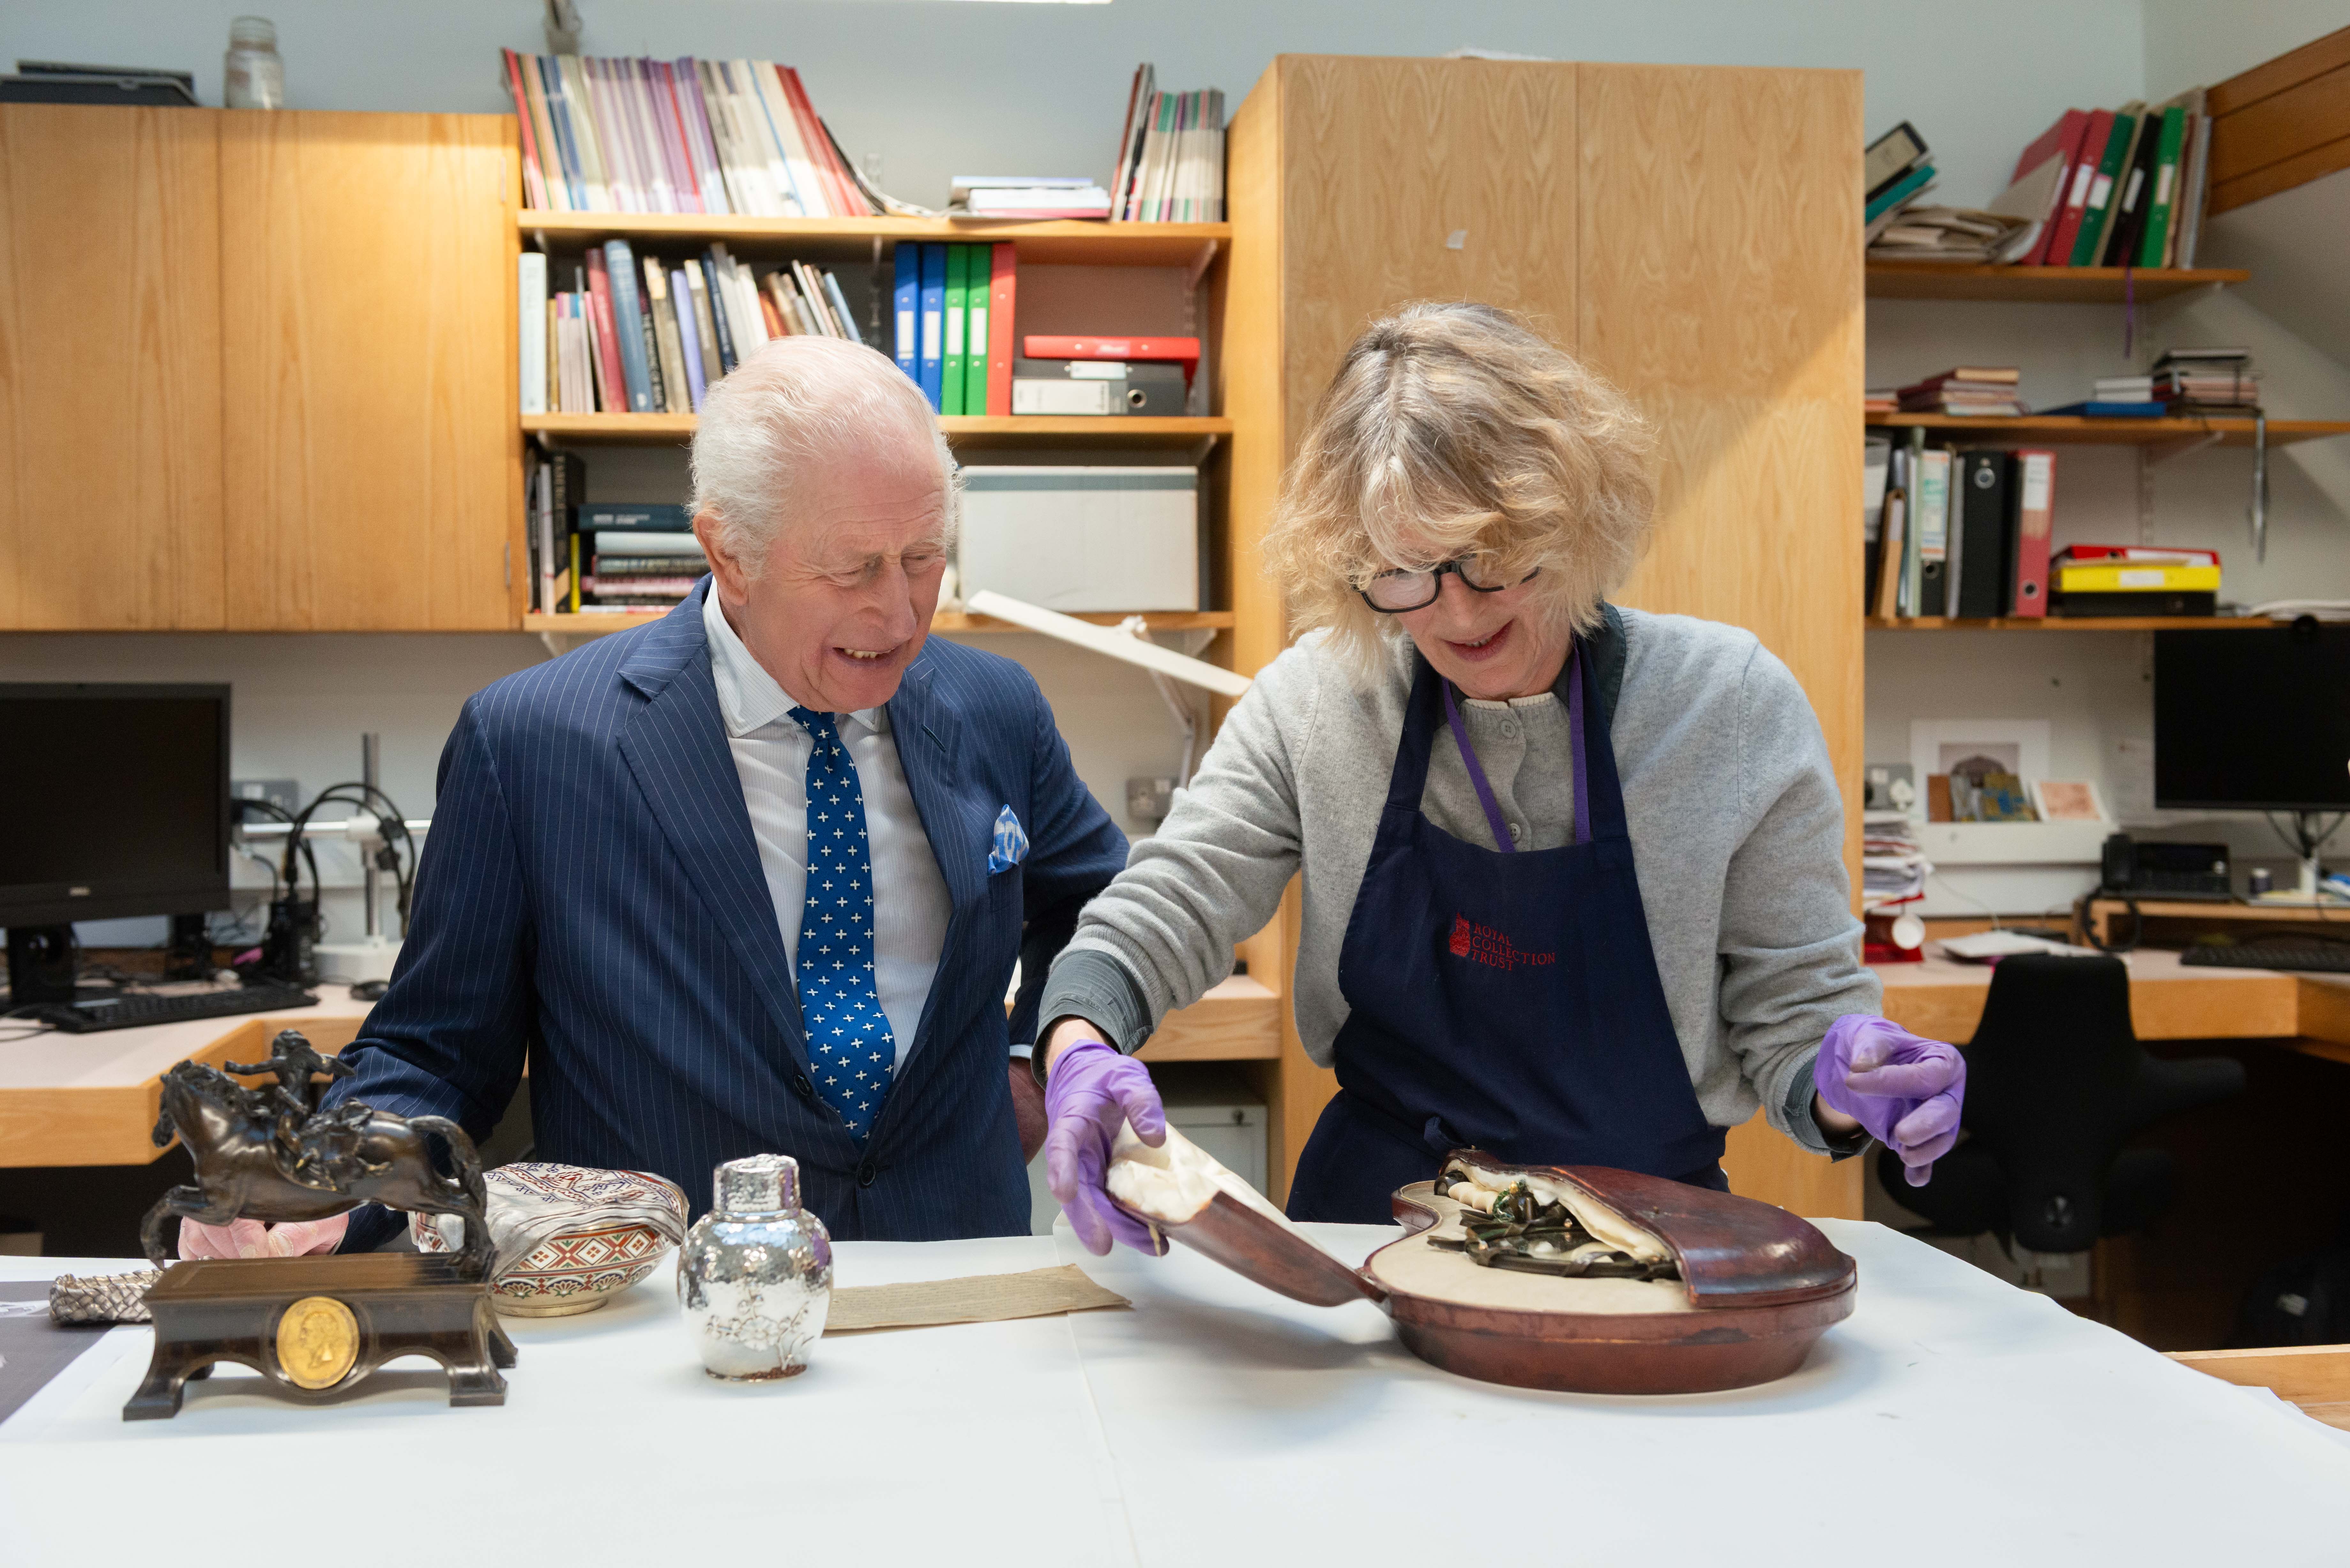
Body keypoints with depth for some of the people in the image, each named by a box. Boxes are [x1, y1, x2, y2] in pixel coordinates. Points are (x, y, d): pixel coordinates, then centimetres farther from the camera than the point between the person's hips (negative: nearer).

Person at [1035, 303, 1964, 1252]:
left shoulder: (1732, 709, -7)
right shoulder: (1316, 698, -4)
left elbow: (1794, 1008, -1)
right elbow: (1159, 914, -3)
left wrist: (1842, 1085, -23)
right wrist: (1078, 1051, -24)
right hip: (1371, 1227, 1)